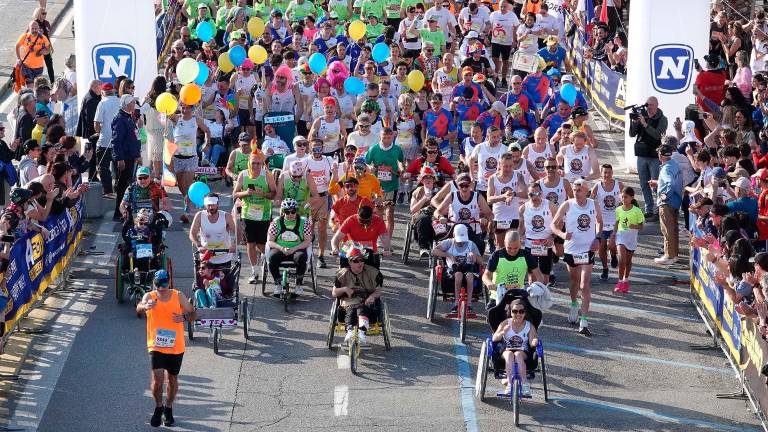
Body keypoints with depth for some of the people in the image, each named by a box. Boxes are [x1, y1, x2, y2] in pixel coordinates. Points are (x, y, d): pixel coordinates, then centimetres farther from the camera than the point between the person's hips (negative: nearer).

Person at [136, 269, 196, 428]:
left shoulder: (178, 296, -1)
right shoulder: (150, 297, -5)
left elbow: (193, 314, 2)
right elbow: (139, 308, -25)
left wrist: (184, 316, -21)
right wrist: (145, 306, -49)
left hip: (176, 347, 2)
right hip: (156, 346, -2)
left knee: (172, 379, 14)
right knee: (157, 380, -12)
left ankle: (168, 408, 35)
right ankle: (158, 407, 14)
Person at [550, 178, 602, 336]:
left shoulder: (593, 204, -2)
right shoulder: (567, 205, -8)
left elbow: (599, 221, 17)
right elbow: (553, 224, -4)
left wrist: (598, 238, 2)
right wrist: (562, 234, -25)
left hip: (588, 250, 0)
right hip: (571, 250, 0)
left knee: (585, 285, -10)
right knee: (574, 281, 19)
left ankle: (583, 322, -13)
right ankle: (574, 305, 50)